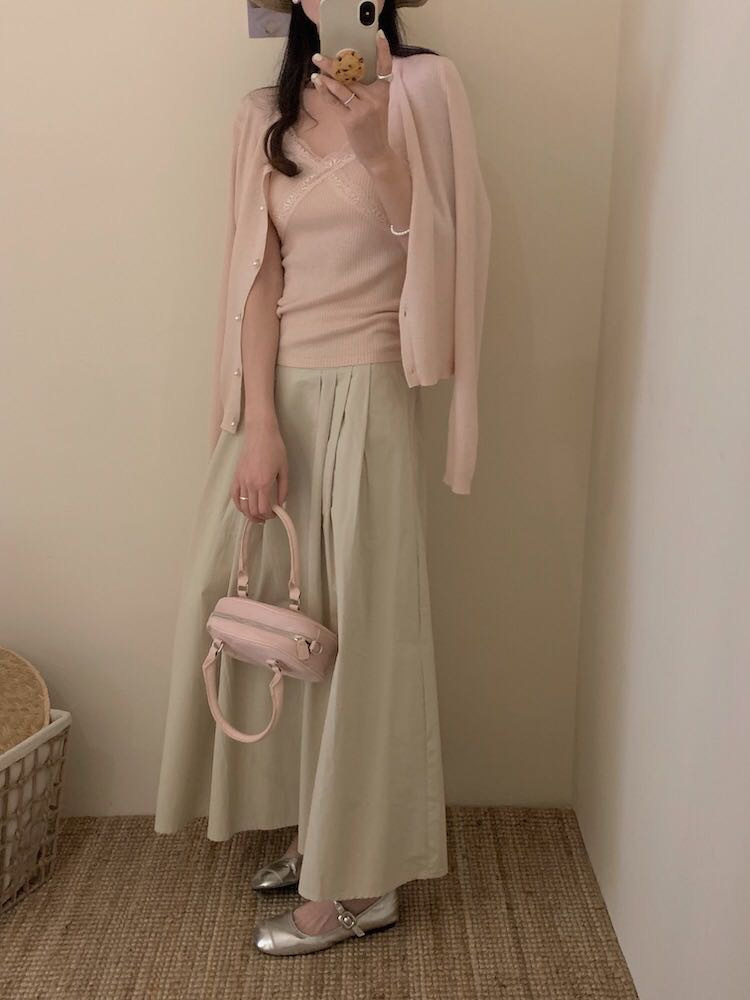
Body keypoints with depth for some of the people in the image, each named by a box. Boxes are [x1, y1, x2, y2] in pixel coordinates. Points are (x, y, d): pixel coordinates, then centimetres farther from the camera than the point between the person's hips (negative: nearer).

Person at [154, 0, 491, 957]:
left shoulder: (422, 86, 0)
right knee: (266, 605, 8)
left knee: (357, 621, 1)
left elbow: (434, 253, -6)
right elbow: (259, 274, 0)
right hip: (277, 390, 4)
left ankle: (360, 880, 16)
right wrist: (260, 425, -9)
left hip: (365, 390, -4)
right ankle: (317, 829, 29)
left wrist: (375, 148, -21)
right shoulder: (265, 115, 8)